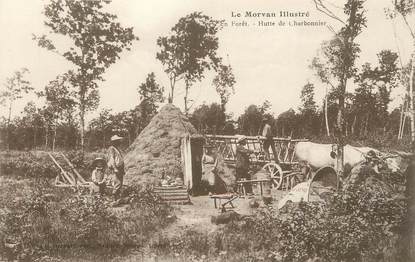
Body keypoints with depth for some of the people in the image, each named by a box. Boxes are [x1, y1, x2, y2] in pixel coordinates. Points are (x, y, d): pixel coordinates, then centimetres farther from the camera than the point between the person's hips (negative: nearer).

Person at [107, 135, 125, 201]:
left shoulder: (117, 149, 21)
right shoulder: (111, 149, -8)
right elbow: (111, 159, -17)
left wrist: (123, 170, 25)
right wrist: (115, 168, -25)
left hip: (120, 169, 10)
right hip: (116, 169, -10)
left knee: (120, 183, 9)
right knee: (118, 183, -13)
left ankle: (118, 197, 13)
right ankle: (115, 197, -9)